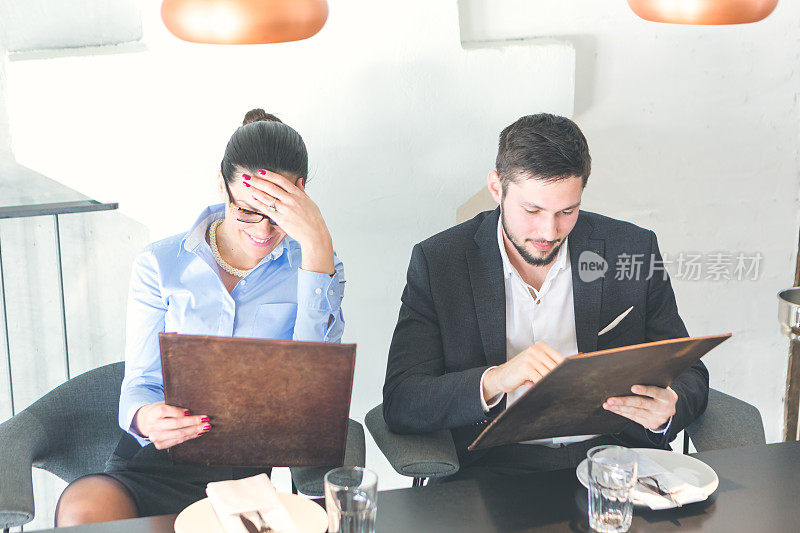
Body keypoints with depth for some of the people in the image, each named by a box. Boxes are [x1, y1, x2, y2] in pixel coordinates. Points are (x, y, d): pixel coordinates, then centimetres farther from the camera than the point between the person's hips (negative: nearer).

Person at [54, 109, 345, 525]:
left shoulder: (313, 268, 8)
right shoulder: (160, 265, 9)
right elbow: (140, 384, 5)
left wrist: (318, 245, -16)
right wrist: (146, 418, -21)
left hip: (256, 468, -2)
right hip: (160, 458, 2)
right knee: (81, 509, -30)